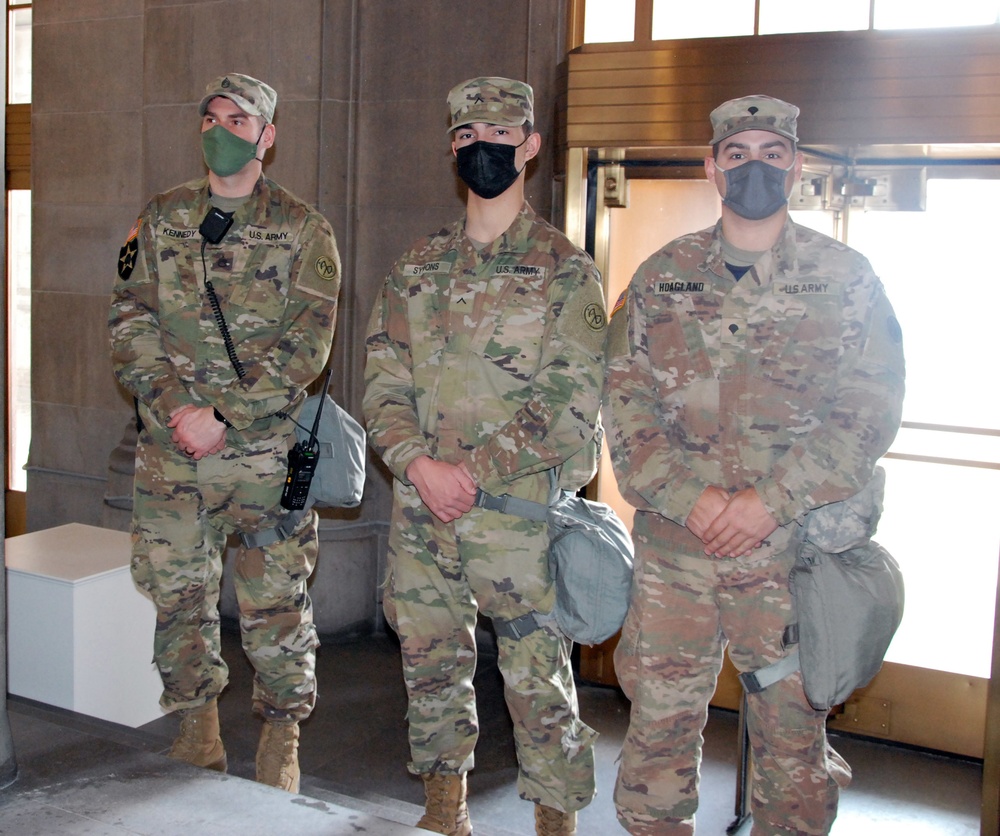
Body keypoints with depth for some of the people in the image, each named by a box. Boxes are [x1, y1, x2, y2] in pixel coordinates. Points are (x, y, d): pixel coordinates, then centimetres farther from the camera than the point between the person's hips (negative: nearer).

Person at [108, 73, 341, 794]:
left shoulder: (303, 230, 0)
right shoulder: (161, 219, 10)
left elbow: (307, 343, -7)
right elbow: (130, 321, 4)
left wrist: (223, 417, -14)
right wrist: (176, 407, -11)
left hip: (267, 449, -3)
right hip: (170, 451, 3)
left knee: (276, 601, 3)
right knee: (178, 594, 10)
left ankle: (282, 736, 21)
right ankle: (198, 728, 28)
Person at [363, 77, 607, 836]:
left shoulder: (566, 272, -3)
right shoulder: (417, 270, 11)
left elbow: (573, 408, -11)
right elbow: (384, 385, 6)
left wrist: (473, 470, -16)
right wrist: (420, 465, -12)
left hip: (519, 514, -4)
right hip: (420, 517, 5)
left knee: (539, 679, 5)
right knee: (431, 666, 15)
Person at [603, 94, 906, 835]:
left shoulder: (846, 277, 2)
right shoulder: (662, 276, 8)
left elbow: (871, 409, -4)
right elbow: (624, 398, 2)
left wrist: (771, 502, -14)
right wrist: (689, 496, -11)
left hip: (795, 547, -1)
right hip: (673, 545, 2)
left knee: (793, 725, 9)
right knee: (659, 718, 8)